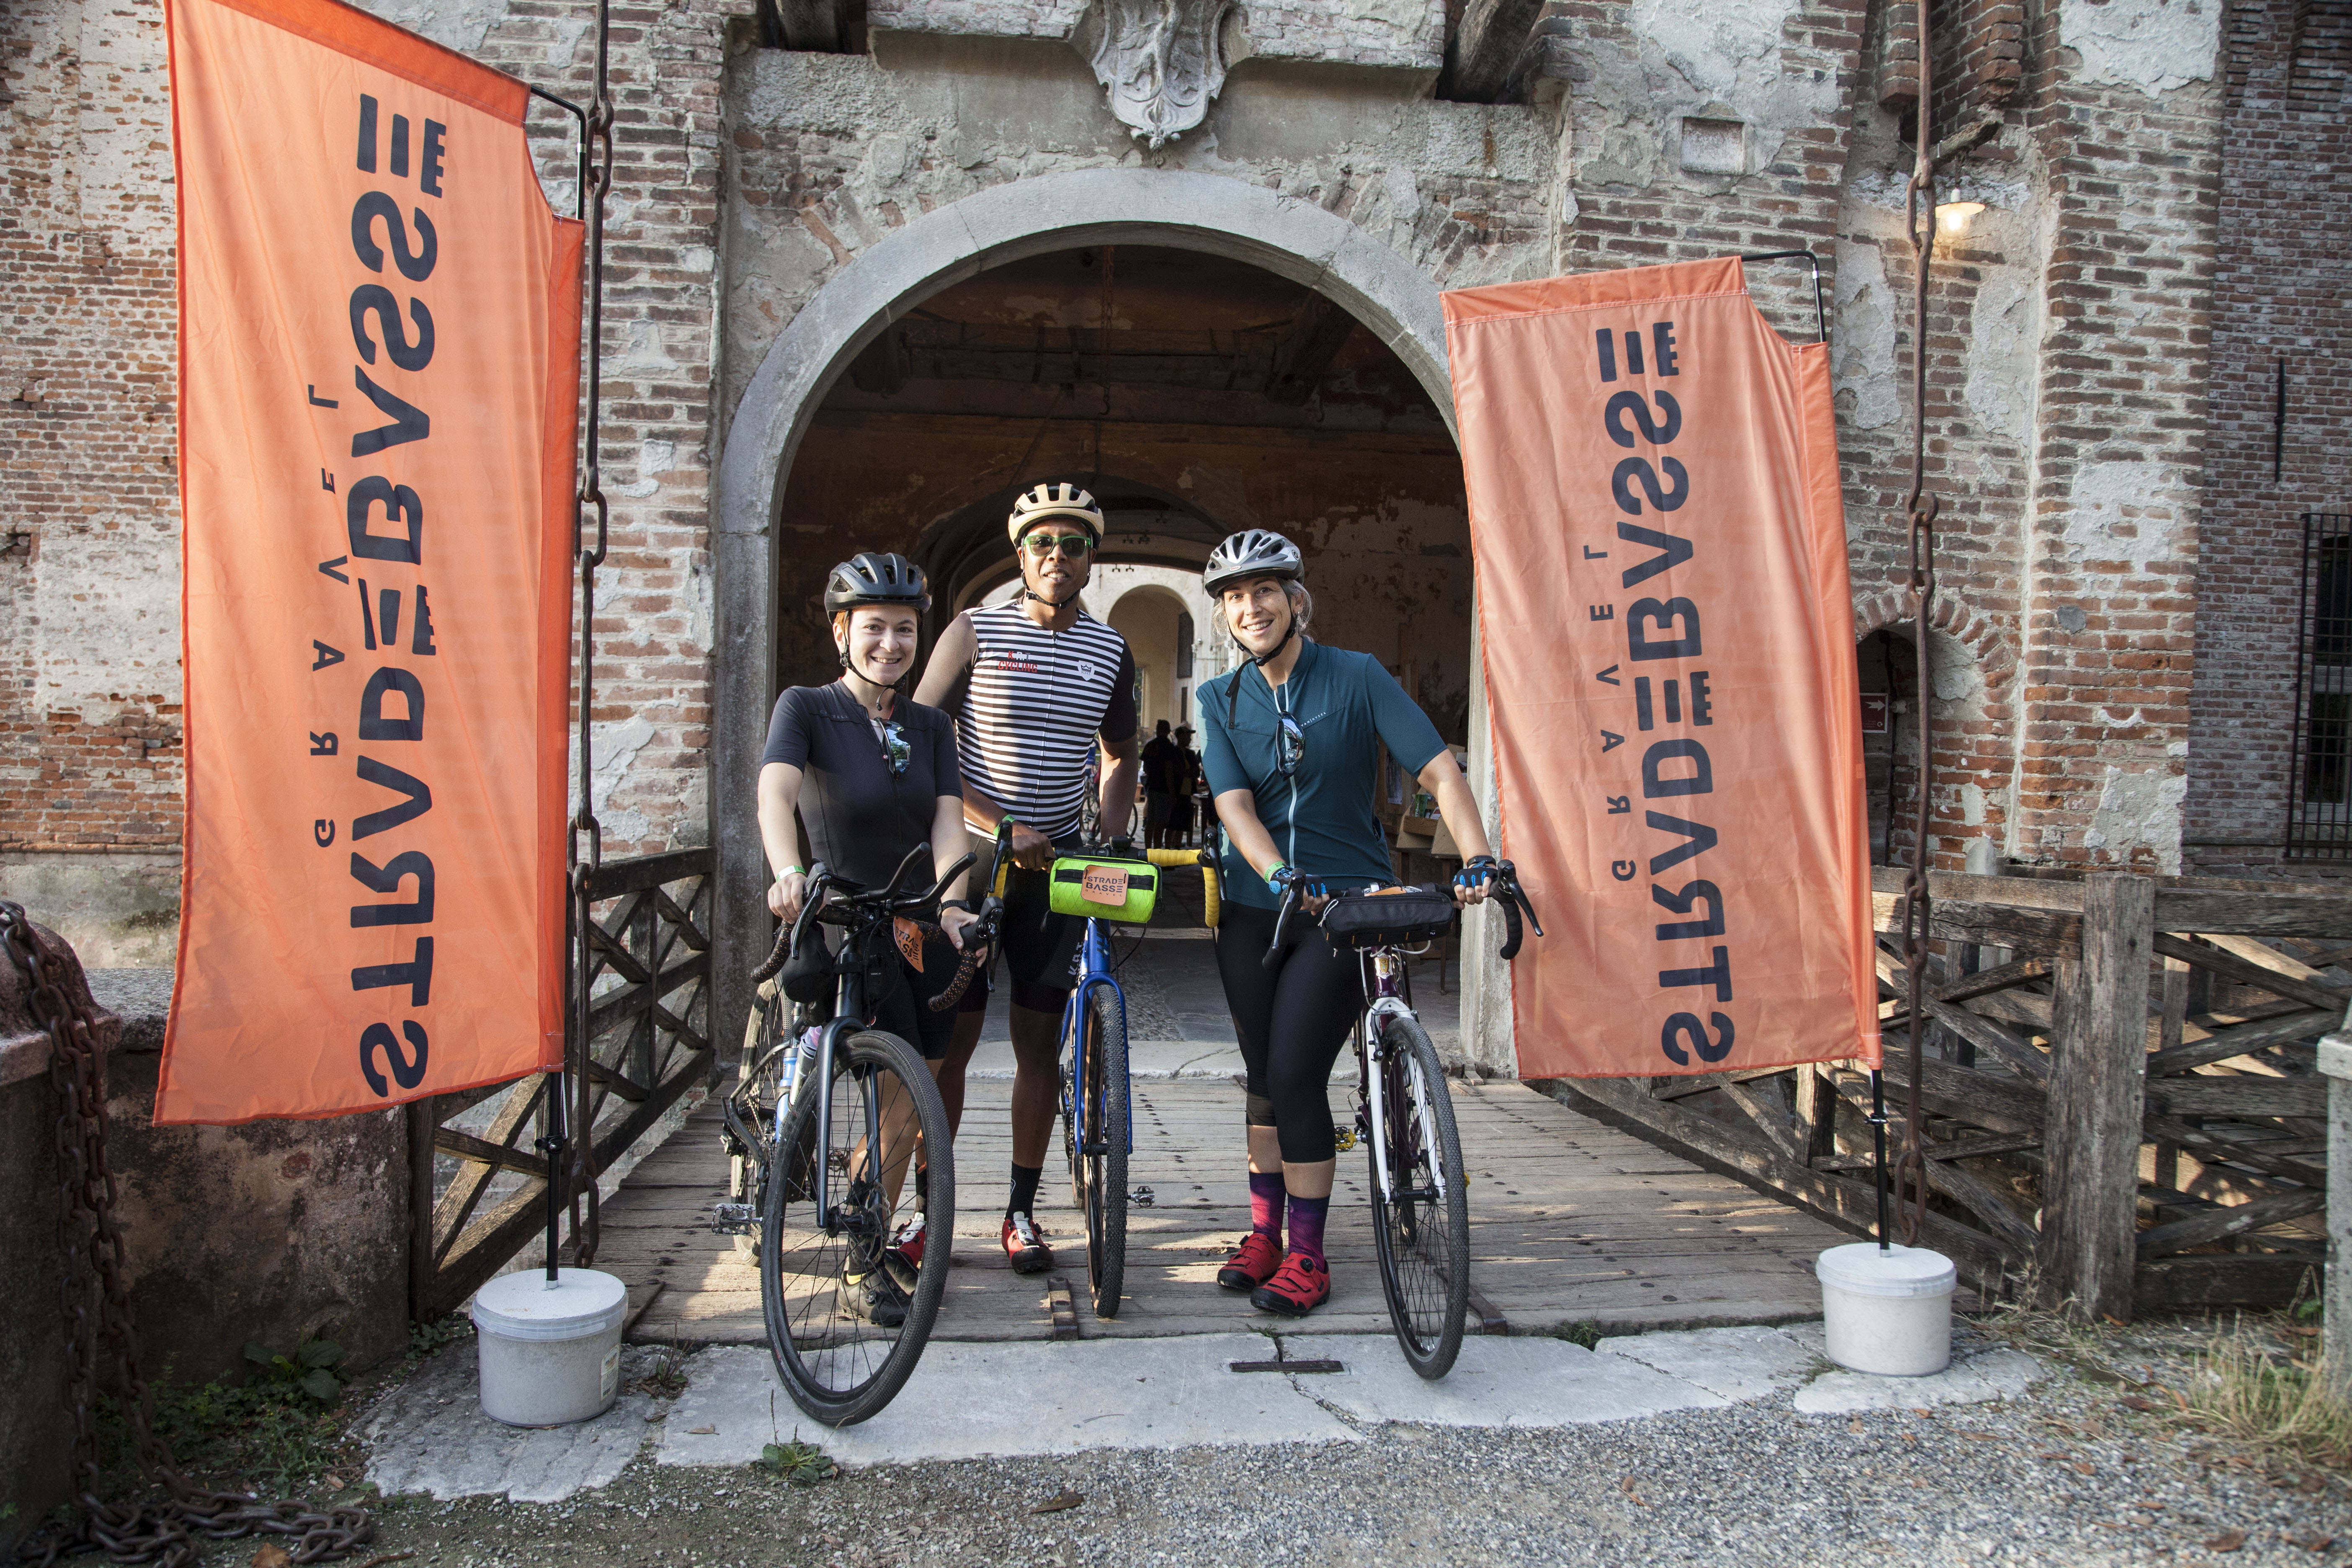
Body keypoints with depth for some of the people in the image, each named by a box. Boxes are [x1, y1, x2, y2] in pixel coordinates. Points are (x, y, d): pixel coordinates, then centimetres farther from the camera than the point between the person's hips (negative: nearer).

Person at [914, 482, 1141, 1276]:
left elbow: (1121, 758, 19)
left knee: (1040, 1041, 6)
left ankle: (1021, 1211, 18)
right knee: (950, 1038, 0)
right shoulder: (976, 630, -4)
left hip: (1056, 863, 3)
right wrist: (1002, 828, -16)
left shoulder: (1111, 651, 7)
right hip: (971, 857, -3)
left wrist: (1111, 839, 3)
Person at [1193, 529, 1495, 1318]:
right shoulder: (1221, 698, 3)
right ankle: (1265, 1232, 26)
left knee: (1296, 1075, -10)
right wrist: (1282, 878, -28)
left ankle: (1307, 1256, 4)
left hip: (1347, 906, -3)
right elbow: (1233, 803, -10)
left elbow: (1439, 770, -12)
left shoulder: (1358, 677, -6)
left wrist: (1478, 859, -27)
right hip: (1256, 908, 4)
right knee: (1264, 1075, 10)